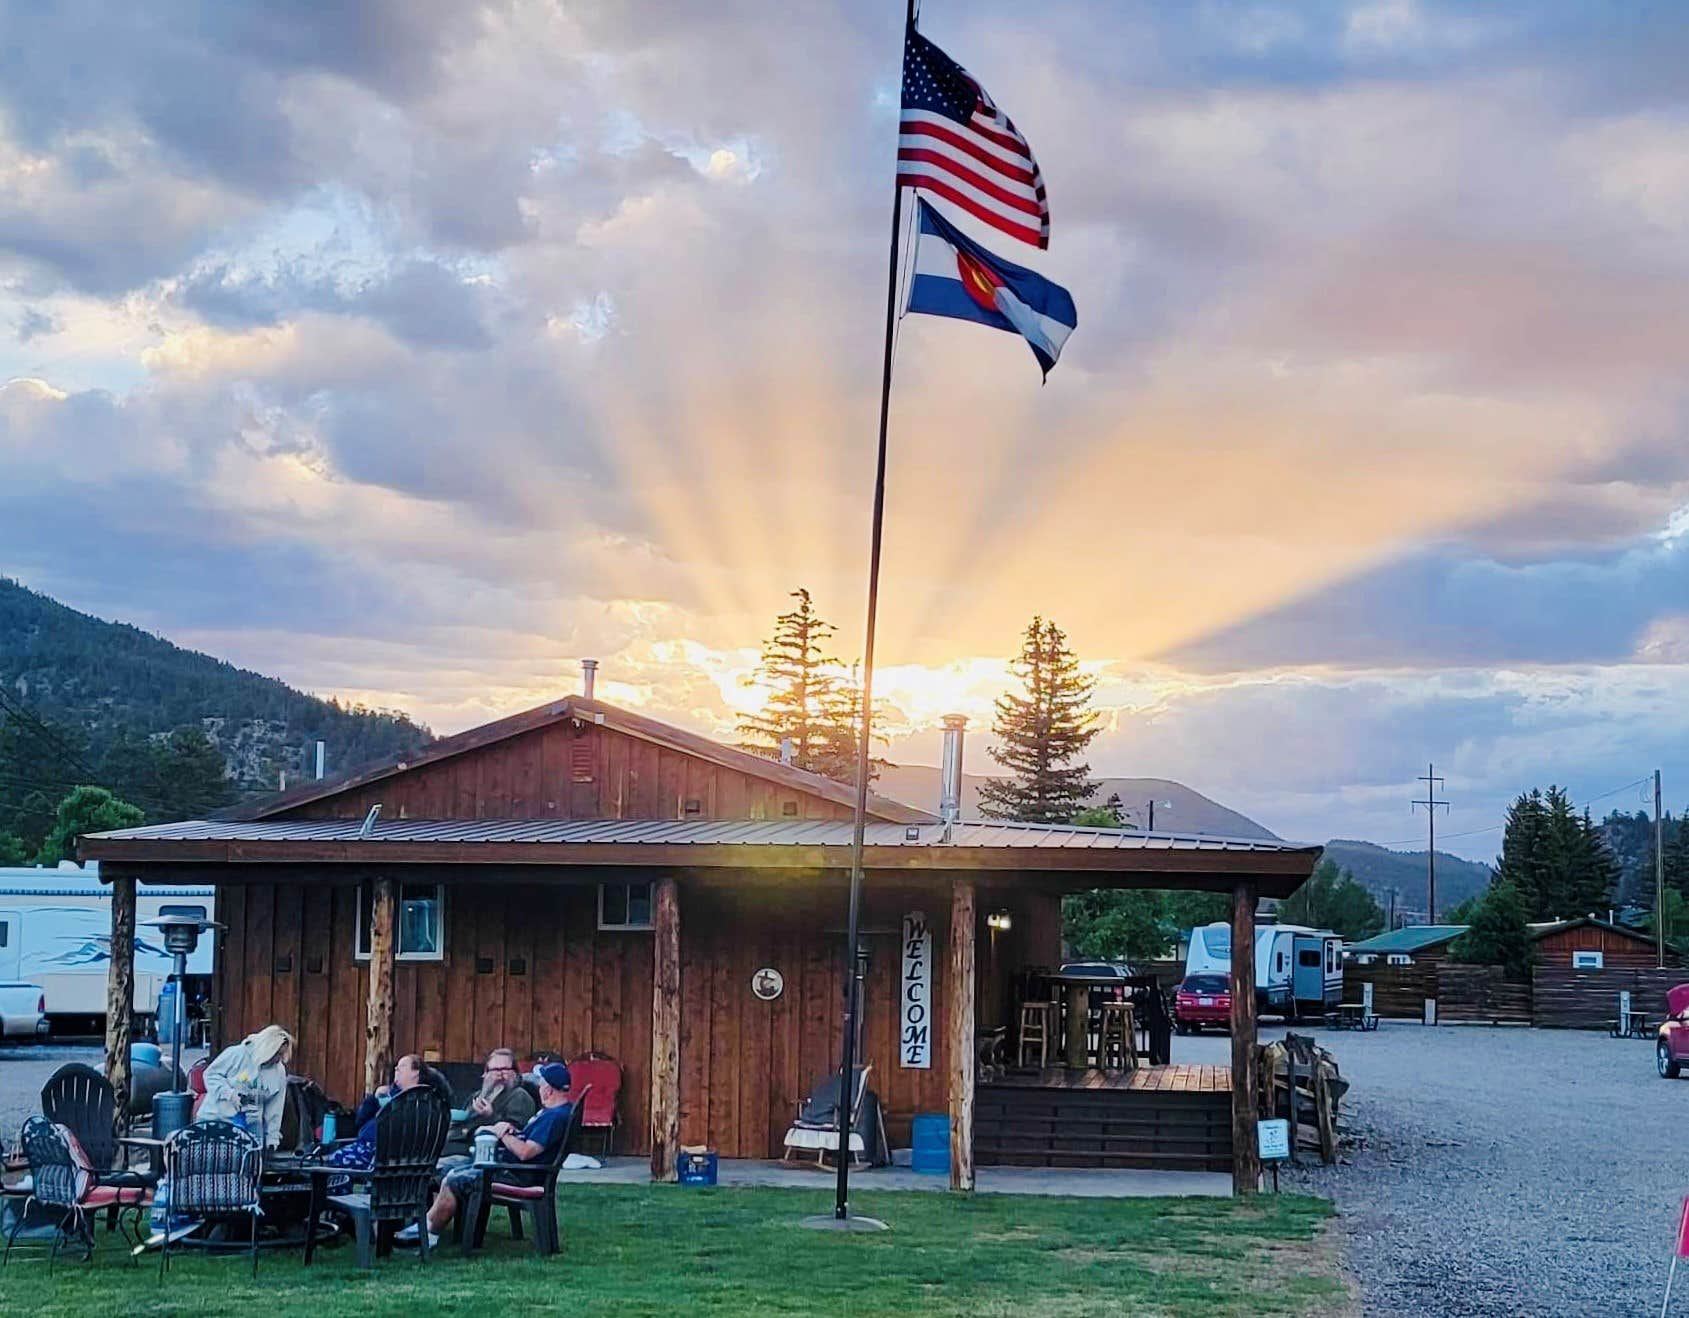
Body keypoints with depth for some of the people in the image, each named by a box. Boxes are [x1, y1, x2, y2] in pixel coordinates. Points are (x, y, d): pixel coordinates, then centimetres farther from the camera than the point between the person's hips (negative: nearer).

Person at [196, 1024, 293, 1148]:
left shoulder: (279, 1073, 0)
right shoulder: (237, 1054, -13)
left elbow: (274, 1108, 6)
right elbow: (211, 1074, -8)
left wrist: (272, 1137, 5)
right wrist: (229, 1093, -21)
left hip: (250, 1126, 3)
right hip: (217, 1119, -3)